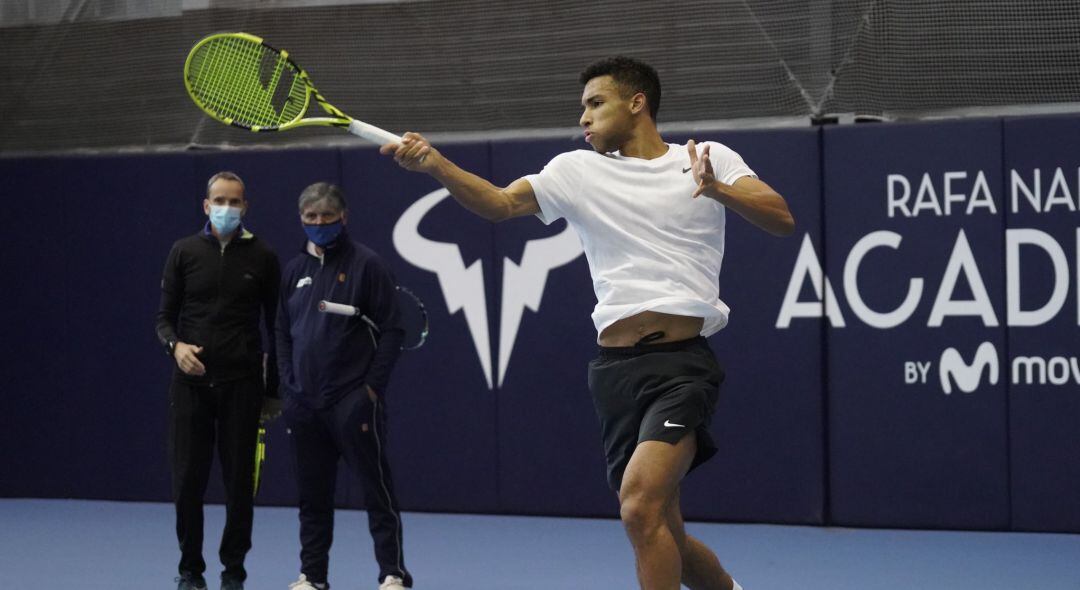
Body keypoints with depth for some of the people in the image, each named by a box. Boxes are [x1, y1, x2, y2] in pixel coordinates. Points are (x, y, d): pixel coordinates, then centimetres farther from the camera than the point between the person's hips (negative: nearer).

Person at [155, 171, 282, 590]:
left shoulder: (262, 257, 3)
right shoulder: (184, 252, 5)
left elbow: (276, 324, 6)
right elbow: (165, 316, 7)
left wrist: (274, 388, 4)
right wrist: (175, 345, -15)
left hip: (241, 384, -1)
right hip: (190, 383, 1)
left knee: (240, 482, 2)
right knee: (188, 481, 0)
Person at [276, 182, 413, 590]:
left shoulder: (366, 265, -4)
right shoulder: (294, 271, 13)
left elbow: (391, 330, -7)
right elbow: (283, 333, 19)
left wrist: (373, 386, -12)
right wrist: (289, 385, 7)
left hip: (354, 400, -6)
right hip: (305, 404, 6)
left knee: (377, 488, -4)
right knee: (313, 493, 10)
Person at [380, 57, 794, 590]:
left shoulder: (709, 159, 8)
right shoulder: (578, 170, 13)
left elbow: (782, 220, -2)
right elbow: (499, 203, -2)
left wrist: (718, 189, -19)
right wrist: (434, 164, -18)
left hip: (682, 364, -4)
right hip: (615, 367, 4)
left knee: (640, 505, -24)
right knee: (661, 540, 8)